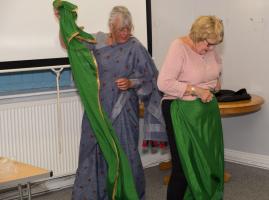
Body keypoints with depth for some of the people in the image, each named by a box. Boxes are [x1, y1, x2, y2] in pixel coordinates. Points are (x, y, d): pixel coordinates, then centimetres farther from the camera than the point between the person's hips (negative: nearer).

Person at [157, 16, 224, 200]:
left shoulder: (210, 48, 5)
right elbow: (164, 83, -21)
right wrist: (195, 90, -22)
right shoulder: (179, 47, -15)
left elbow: (217, 64, 29)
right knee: (184, 165, -3)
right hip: (182, 113, -7)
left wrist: (217, 80, 9)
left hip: (208, 110, 7)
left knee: (209, 161, 11)